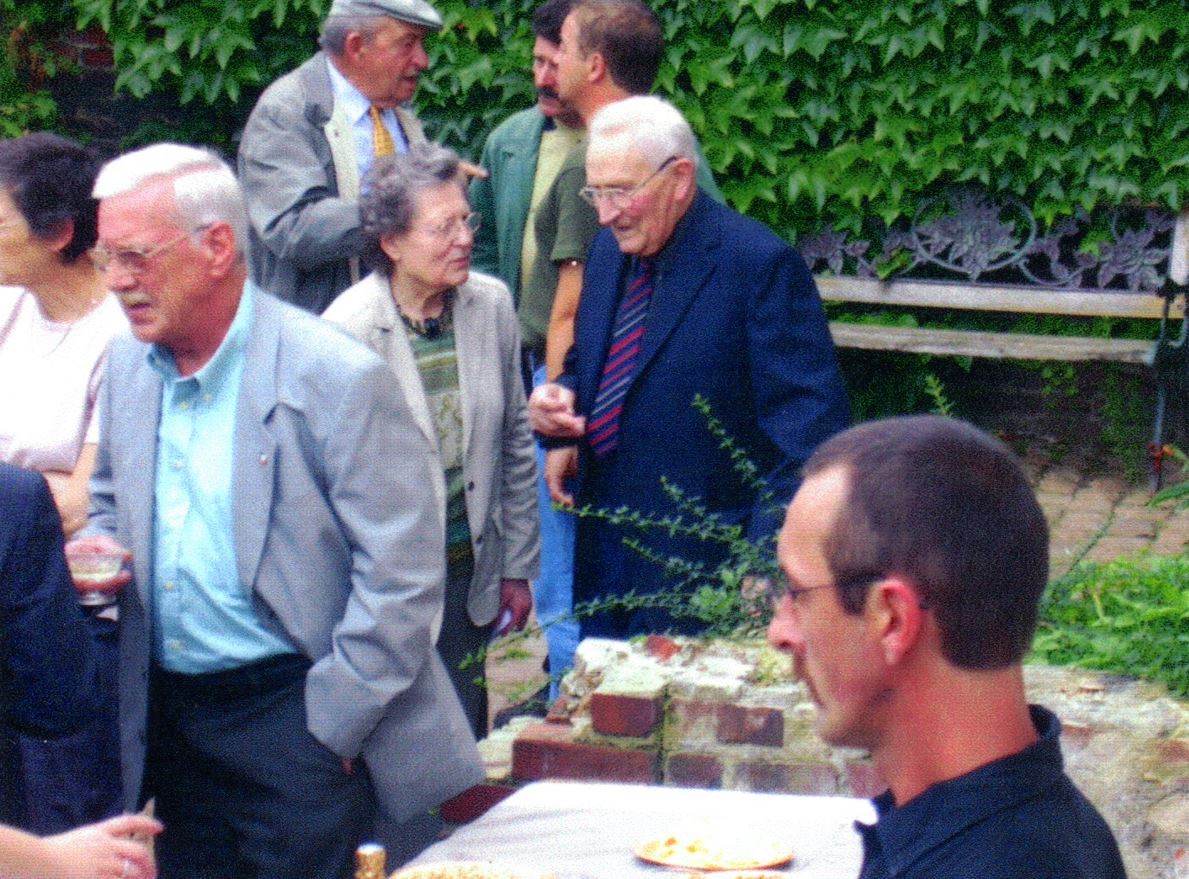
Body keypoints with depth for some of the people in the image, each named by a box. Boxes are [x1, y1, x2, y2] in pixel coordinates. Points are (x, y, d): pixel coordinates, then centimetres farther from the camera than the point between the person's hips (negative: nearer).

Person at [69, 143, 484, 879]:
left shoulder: (338, 377, -15)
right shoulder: (128, 367, 7)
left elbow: (402, 577, -14)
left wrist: (330, 727, -14)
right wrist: (97, 547, 0)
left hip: (296, 719, -6)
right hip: (172, 724, 6)